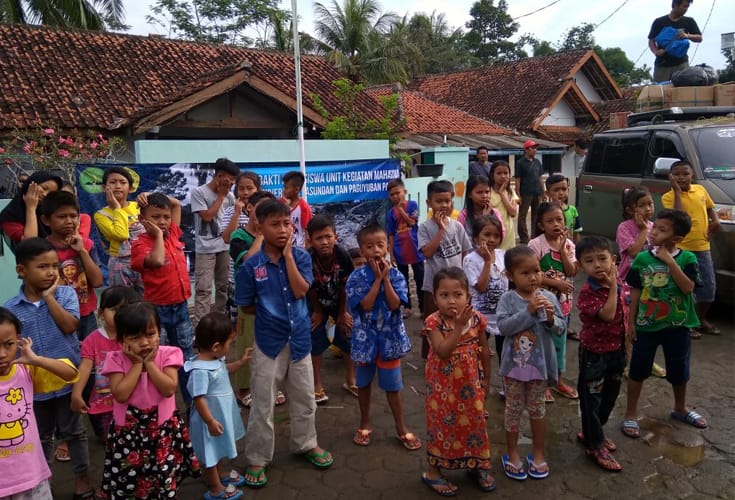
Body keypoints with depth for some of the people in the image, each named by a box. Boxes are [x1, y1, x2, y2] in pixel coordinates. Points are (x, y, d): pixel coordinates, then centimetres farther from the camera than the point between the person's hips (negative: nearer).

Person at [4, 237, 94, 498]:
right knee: (42, 437, 20)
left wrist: (49, 296, -19)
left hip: (67, 379, -1)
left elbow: (69, 326, -21)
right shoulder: (10, 309, -6)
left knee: (73, 432, 13)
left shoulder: (66, 293, -7)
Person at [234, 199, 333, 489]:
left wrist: (288, 254, -18)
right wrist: (270, 312, -6)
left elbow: (300, 291, -19)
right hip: (269, 342, -2)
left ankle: (306, 444, 41)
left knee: (304, 398, 19)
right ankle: (257, 459, 26)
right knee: (262, 405, 9)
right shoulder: (250, 266, -11)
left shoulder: (301, 256, -5)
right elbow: (247, 306, -2)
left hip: (299, 338, 3)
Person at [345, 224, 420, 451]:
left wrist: (385, 278, -19)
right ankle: (365, 423, 36)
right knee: (364, 383, 17)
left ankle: (401, 428, 26)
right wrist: (378, 278, -20)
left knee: (393, 386, 10)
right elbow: (366, 305, -21)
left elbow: (394, 304, -17)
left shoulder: (396, 275, -6)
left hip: (390, 336, 0)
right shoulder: (357, 277, -11)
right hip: (365, 337, 0)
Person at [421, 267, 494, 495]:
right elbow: (443, 352, -31)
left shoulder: (476, 318, -9)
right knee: (442, 424, 9)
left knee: (474, 422, 16)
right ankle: (433, 470, 27)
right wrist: (459, 326, -33)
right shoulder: (434, 322, -19)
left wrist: (486, 379, 9)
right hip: (443, 385, -3)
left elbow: (484, 351, 3)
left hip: (470, 383, 3)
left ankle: (476, 465, 38)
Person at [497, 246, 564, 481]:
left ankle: (538, 454, 34)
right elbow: (503, 327, -23)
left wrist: (551, 318, -24)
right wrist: (528, 311, -28)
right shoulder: (508, 299, -12)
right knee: (513, 409, 12)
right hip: (514, 364, -1)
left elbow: (561, 329, -4)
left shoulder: (549, 297, -6)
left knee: (537, 408, 17)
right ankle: (512, 454, 29)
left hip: (539, 364, 2)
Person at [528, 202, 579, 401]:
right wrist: (556, 283, -20)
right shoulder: (536, 244, -14)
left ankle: (558, 379, 33)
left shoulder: (568, 244, 1)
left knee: (560, 340, 17)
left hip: (563, 301, 5)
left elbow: (571, 272, -9)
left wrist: (562, 248, -17)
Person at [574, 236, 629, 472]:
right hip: (594, 353, -7)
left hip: (617, 350, 7)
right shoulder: (587, 292, -22)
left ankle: (592, 431, 41)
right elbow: (607, 315, -32)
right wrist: (612, 287, -29)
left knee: (610, 396, 21)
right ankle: (594, 445, 21)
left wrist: (626, 348, 12)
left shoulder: (622, 285, -2)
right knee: (591, 399, 6)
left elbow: (626, 317, 10)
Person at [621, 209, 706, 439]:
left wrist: (669, 261, -26)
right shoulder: (642, 259, -7)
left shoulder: (687, 259, -8)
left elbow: (688, 287, -22)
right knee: (638, 370, 8)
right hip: (646, 325, 0)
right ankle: (630, 413, 22)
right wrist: (631, 322, -1)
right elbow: (635, 292, -1)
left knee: (679, 371, 18)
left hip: (677, 326, 1)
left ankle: (680, 409, 42)